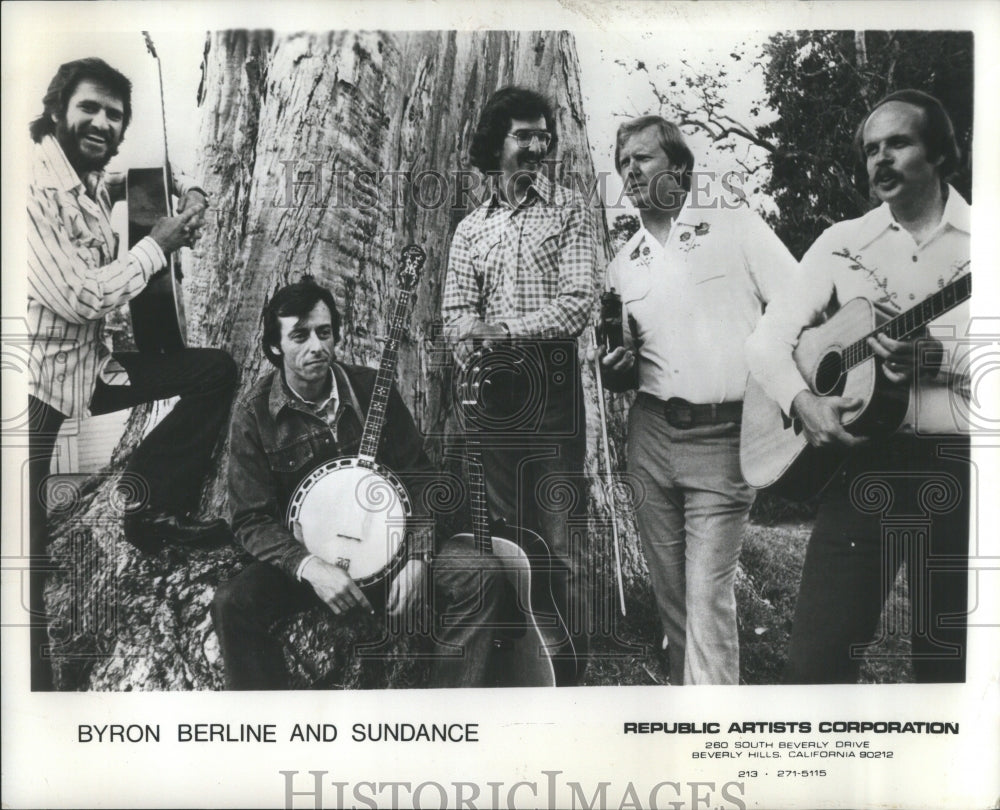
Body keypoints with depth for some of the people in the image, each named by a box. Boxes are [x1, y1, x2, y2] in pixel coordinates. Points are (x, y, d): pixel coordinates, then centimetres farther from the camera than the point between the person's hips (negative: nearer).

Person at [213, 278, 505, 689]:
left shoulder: (371, 389, -2)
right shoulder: (253, 415, -7)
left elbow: (418, 478, 1)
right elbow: (253, 520, -8)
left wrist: (416, 557, -13)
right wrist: (309, 566, -26)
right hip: (303, 556, -1)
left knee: (479, 575, -19)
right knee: (232, 604, -29)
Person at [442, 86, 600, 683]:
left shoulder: (570, 210, 5)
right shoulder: (471, 230, 16)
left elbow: (578, 304, -7)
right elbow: (456, 313, 7)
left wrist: (501, 329, -15)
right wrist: (475, 347, -15)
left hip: (552, 392, -3)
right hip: (491, 393, 4)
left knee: (562, 543, -4)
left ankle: (571, 671, 7)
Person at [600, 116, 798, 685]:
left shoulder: (736, 226, 0)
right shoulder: (623, 264, 14)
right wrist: (617, 371, -1)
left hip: (724, 438, -4)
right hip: (651, 435, 5)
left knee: (709, 595, -8)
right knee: (670, 593, 11)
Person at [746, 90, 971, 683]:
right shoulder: (843, 243, 9)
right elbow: (767, 339, 3)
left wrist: (938, 356, -22)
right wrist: (802, 401, -15)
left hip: (958, 464, 0)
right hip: (866, 461, 1)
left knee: (948, 664, 10)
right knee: (817, 657, -3)